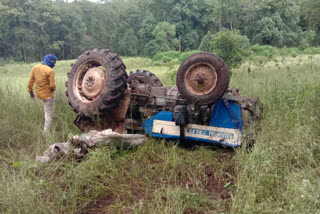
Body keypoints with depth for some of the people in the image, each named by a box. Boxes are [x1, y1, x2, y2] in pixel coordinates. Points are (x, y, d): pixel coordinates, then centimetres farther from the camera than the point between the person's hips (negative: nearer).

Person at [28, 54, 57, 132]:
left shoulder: (35, 68, -2)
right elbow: (52, 85, -21)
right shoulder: (50, 70, -21)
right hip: (47, 95, -7)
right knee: (49, 115, 6)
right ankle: (46, 132, 12)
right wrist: (53, 89, 2)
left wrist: (31, 92, 16)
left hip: (38, 93, 7)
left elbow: (30, 82, 3)